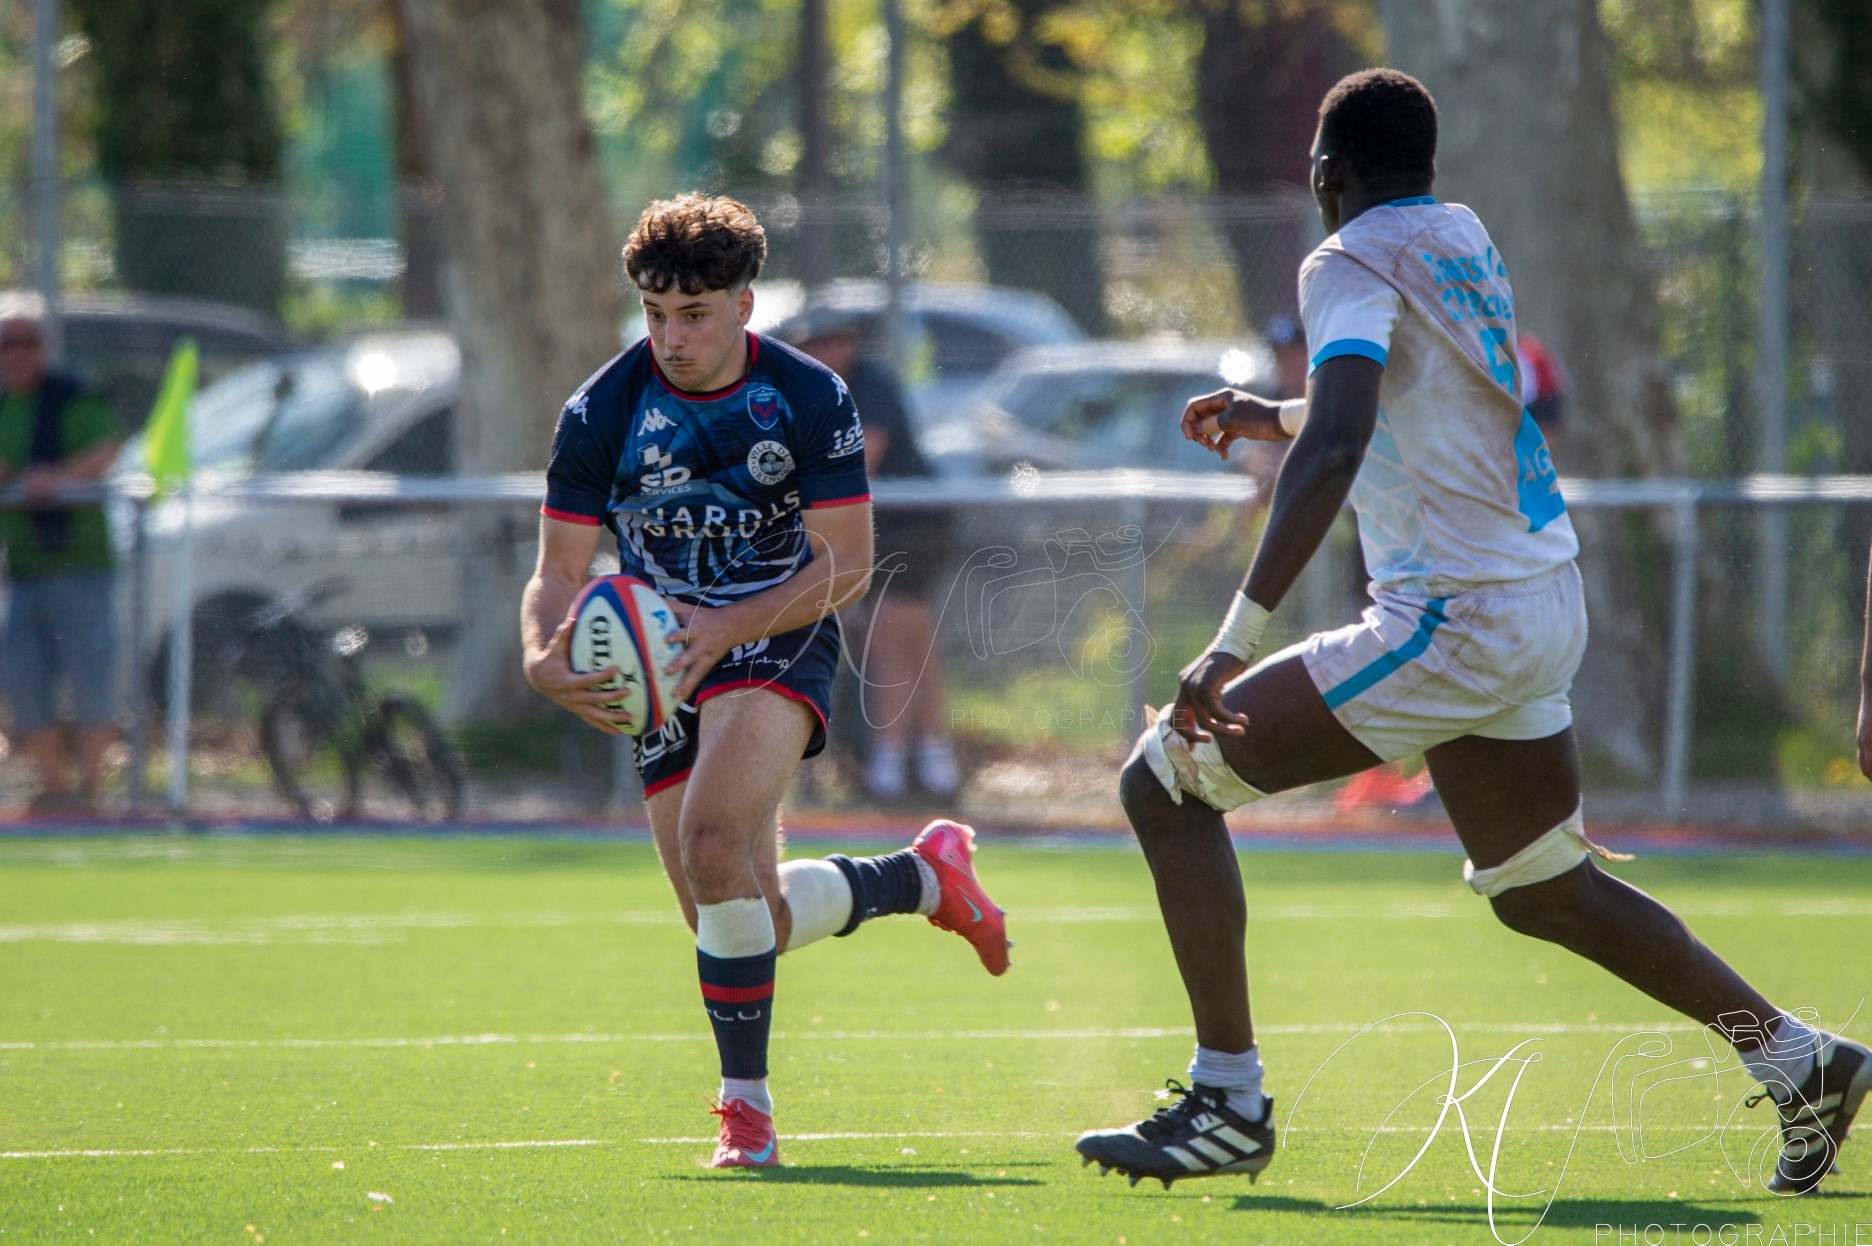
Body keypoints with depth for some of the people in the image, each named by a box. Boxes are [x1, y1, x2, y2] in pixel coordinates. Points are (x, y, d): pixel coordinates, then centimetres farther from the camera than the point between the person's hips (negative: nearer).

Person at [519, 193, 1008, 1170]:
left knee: (714, 844, -30)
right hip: (659, 664, 4)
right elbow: (560, 571, -4)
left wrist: (727, 628, -23)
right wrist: (544, 658, -27)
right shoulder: (602, 413, -7)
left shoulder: (812, 400, -10)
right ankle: (925, 873, 33)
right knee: (753, 923, 3)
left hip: (778, 644, -4)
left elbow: (848, 565, -9)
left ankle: (746, 1100, -17)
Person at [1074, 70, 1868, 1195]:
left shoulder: (1352, 265, -12)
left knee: (1166, 782, -6)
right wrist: (1271, 415, 44)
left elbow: (1336, 449, -28)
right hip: (1544, 605, 9)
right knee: (1542, 890, 25)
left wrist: (1239, 638, -32)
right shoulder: (1465, 242, 13)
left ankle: (1228, 1102, -9)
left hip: (1455, 622, -9)